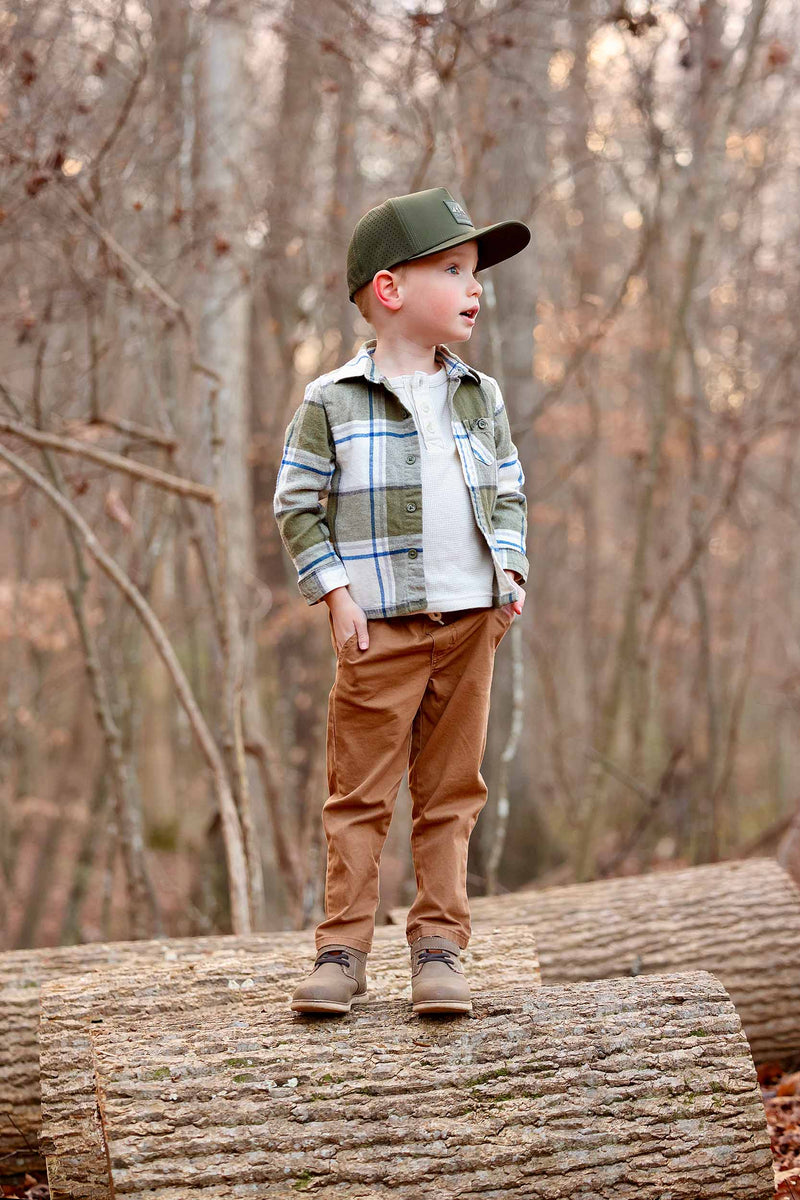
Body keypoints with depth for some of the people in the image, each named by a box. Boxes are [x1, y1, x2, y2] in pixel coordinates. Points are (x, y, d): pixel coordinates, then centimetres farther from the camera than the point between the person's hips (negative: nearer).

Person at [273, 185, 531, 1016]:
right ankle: (343, 950, 6)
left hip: (471, 622, 4)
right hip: (381, 629, -4)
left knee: (451, 791, 7)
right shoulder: (331, 403, -2)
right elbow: (297, 506, 0)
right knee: (359, 792, -1)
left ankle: (439, 946, 13)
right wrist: (337, 595, -8)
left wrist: (509, 572, 2)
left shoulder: (481, 399, 11)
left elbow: (508, 495, 17)